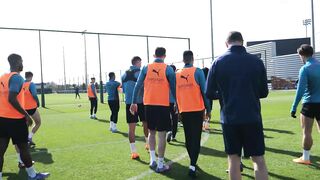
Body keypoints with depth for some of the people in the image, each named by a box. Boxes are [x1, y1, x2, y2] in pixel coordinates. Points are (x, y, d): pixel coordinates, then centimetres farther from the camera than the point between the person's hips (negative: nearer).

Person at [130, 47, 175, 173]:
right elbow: (173, 88, -1)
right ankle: (160, 164, 8)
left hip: (149, 104, 3)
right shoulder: (168, 69, -3)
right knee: (162, 135, 3)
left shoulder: (146, 68, 4)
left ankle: (152, 160, 16)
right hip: (163, 105, -3)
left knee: (151, 132, 19)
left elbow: (137, 86, 3)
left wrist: (134, 103, 9)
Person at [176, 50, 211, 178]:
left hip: (183, 111, 4)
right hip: (197, 110, -3)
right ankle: (192, 166, -11)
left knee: (188, 138, 15)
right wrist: (208, 109, 1)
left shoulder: (177, 74, 5)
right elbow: (204, 91, -7)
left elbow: (175, 93, 8)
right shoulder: (197, 72, -6)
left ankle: (193, 162, 26)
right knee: (196, 138, -1)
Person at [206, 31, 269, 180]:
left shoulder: (218, 62, -4)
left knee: (233, 158, 12)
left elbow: (209, 93, -2)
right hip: (252, 117, 0)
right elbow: (264, 92, 4)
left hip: (229, 118, 1)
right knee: (259, 159, 9)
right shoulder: (256, 61, -3)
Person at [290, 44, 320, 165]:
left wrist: (294, 108, -14)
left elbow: (300, 90, -16)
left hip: (309, 104, -6)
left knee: (307, 132, 4)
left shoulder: (305, 68, -10)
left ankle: (305, 158, 12)